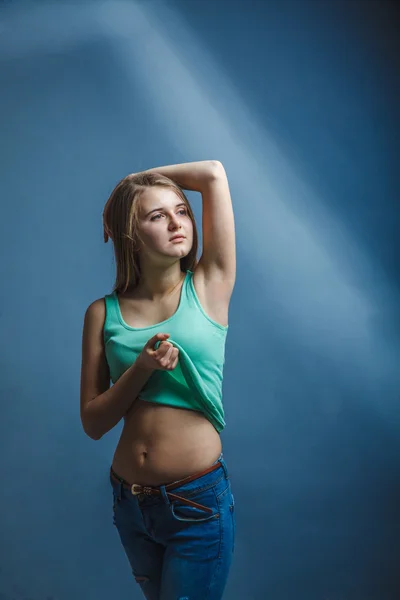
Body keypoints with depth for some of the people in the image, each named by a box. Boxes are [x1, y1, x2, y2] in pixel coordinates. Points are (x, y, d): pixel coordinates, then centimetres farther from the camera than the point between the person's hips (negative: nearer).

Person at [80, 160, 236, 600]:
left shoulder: (208, 287, -8)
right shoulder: (104, 313, -3)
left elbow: (214, 173, -14)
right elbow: (92, 423, -4)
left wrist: (139, 180, -1)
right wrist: (141, 369, -19)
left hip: (198, 501, -3)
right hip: (129, 500, 4)